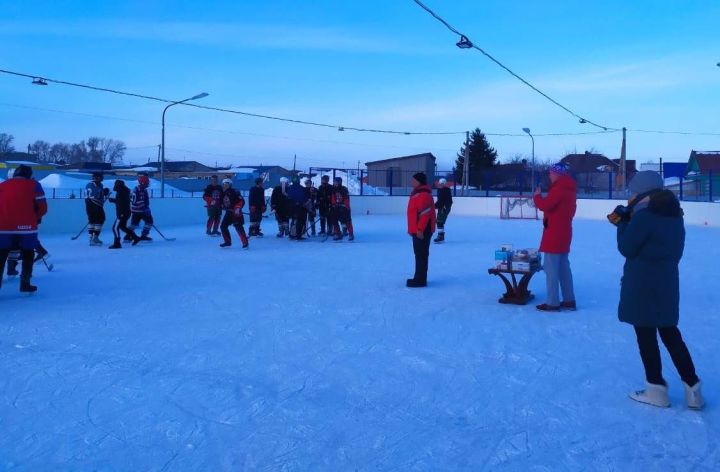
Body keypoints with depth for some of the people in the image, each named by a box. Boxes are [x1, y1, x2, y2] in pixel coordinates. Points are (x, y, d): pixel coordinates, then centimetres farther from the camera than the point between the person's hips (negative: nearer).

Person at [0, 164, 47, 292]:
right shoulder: (33, 185, 4)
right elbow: (42, 208, 0)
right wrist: (35, 218, 18)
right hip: (26, 226, -2)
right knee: (28, 254, 16)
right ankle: (25, 283, 15)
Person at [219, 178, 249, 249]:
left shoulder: (234, 192, -14)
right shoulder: (224, 193, 10)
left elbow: (242, 201, -19)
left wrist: (238, 208, -29)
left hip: (236, 213, -9)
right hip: (228, 212, 9)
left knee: (238, 227, -14)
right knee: (223, 226, 8)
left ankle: (245, 242, -8)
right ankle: (228, 242, 22)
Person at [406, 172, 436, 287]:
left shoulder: (423, 194, -17)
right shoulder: (417, 193, 17)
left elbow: (425, 213, -23)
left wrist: (420, 229, -25)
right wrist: (412, 229, 25)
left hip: (422, 231, -11)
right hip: (417, 230, 11)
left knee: (421, 254, -7)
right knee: (419, 254, 15)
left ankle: (420, 280, -3)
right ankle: (419, 278, 22)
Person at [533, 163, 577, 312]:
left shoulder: (558, 189, -17)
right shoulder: (569, 189, 15)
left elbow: (545, 205, -23)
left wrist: (537, 196, -6)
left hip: (554, 233, -10)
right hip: (564, 232, 10)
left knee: (551, 268, -5)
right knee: (563, 267, 13)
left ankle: (553, 303, -4)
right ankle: (569, 300, 17)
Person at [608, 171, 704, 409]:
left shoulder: (643, 216, -18)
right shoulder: (674, 214, 8)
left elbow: (626, 248, -12)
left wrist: (622, 222, 2)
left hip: (642, 285, -8)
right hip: (667, 282, 8)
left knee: (645, 335, 5)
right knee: (670, 333, 16)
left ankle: (656, 389, 14)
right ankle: (692, 388, 19)